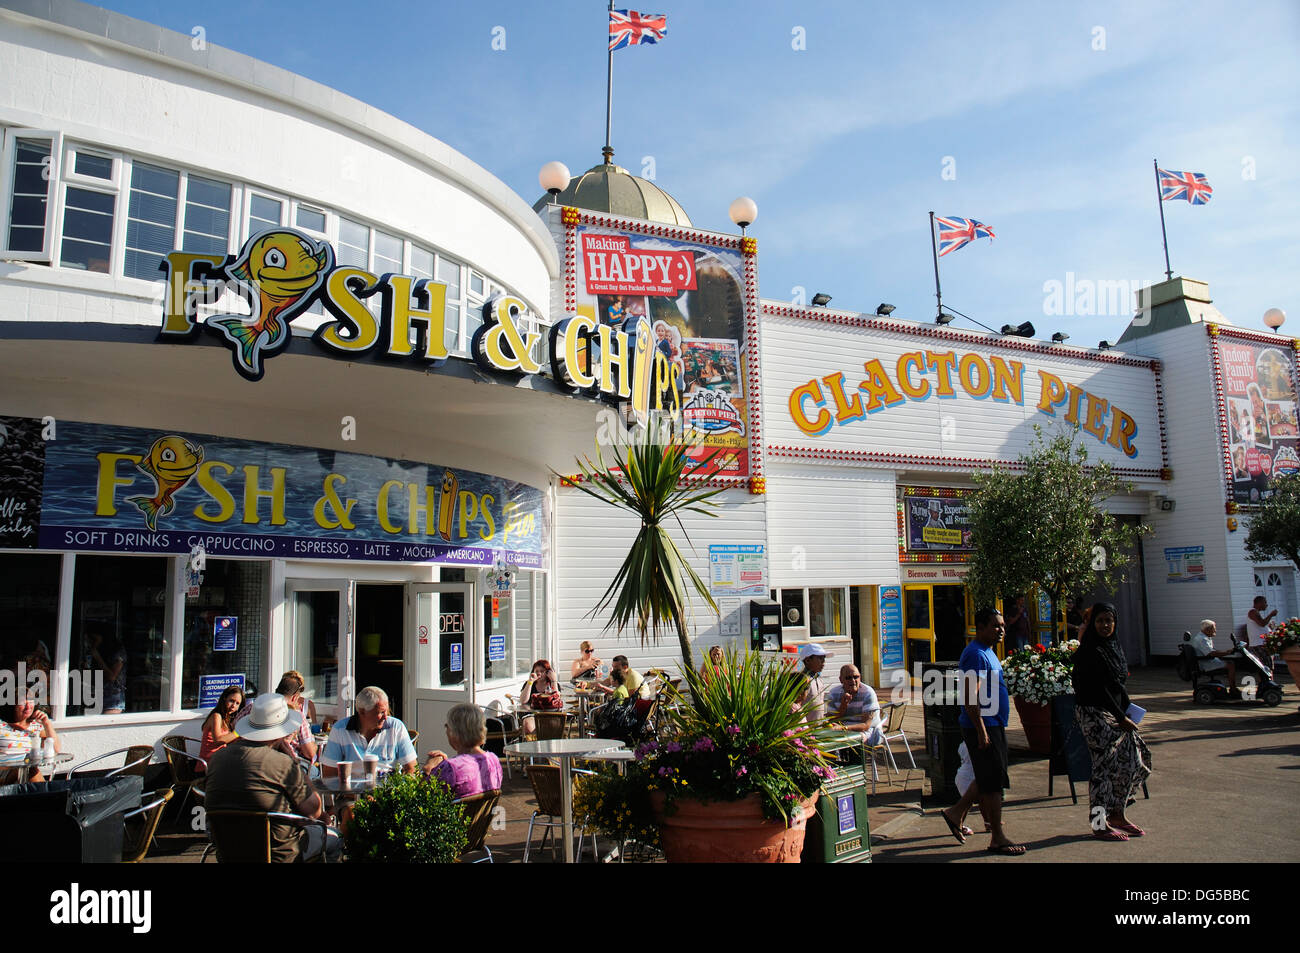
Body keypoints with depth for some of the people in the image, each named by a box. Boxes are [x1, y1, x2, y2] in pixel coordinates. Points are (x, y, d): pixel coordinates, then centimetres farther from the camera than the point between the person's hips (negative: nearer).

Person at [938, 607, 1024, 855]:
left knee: (988, 779, 16)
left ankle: (955, 813, 26)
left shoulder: (988, 652, 15)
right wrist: (981, 731, -24)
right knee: (993, 781, -2)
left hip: (994, 725, 10)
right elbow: (970, 698, -23)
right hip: (982, 726, -10)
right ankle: (997, 839, 7)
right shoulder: (976, 655, -18)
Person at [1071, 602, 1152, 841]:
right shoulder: (1089, 652, -15)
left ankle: (1117, 814, 22)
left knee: (1133, 758, 9)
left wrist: (1128, 711, 9)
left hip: (1115, 711, 9)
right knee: (1105, 764, -7)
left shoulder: (1115, 646, 11)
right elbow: (1099, 689, -17)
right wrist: (1122, 718, -15)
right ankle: (1099, 825, 2)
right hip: (1094, 713, -9)